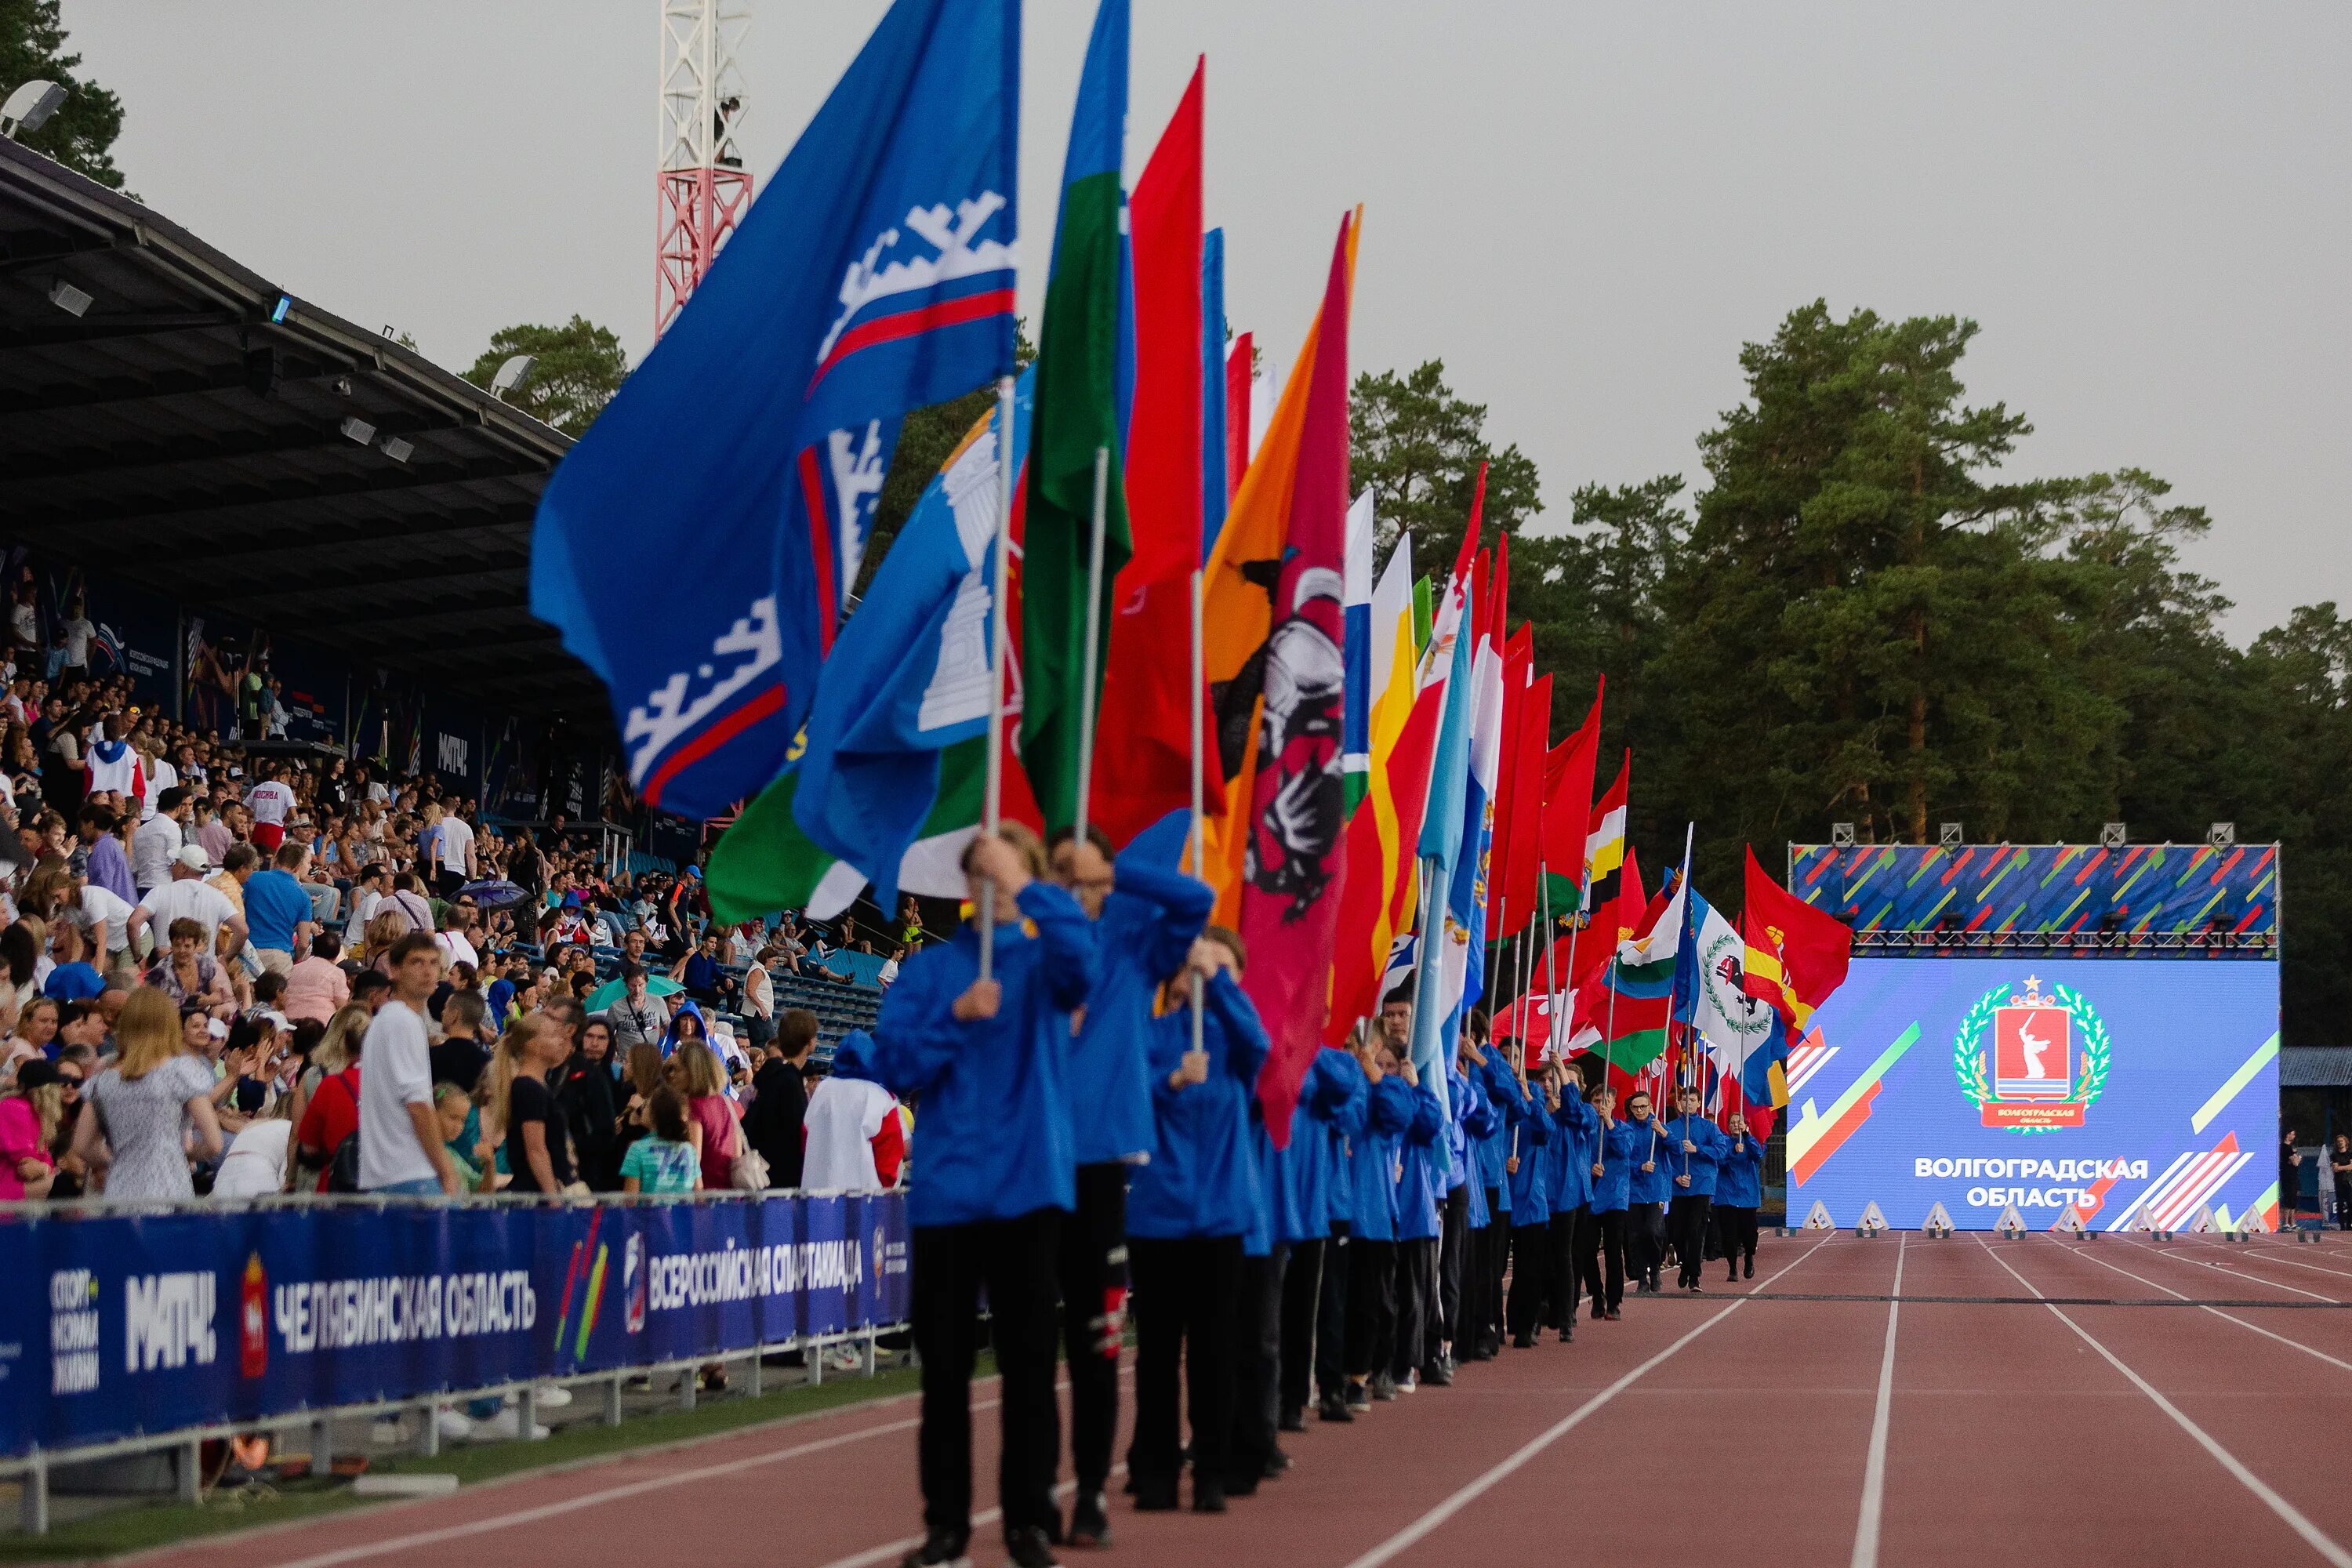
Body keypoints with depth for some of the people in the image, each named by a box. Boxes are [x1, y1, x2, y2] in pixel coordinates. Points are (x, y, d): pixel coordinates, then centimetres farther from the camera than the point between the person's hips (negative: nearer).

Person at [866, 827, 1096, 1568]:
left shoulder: (1042, 961, 5)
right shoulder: (929, 968, 8)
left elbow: (1079, 961, -20)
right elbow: (892, 1065, 0)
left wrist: (1028, 888, -22)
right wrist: (955, 1018, -13)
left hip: (1028, 1185, -1)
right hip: (946, 1188, 1)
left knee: (1028, 1362, 2)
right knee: (944, 1363, 5)